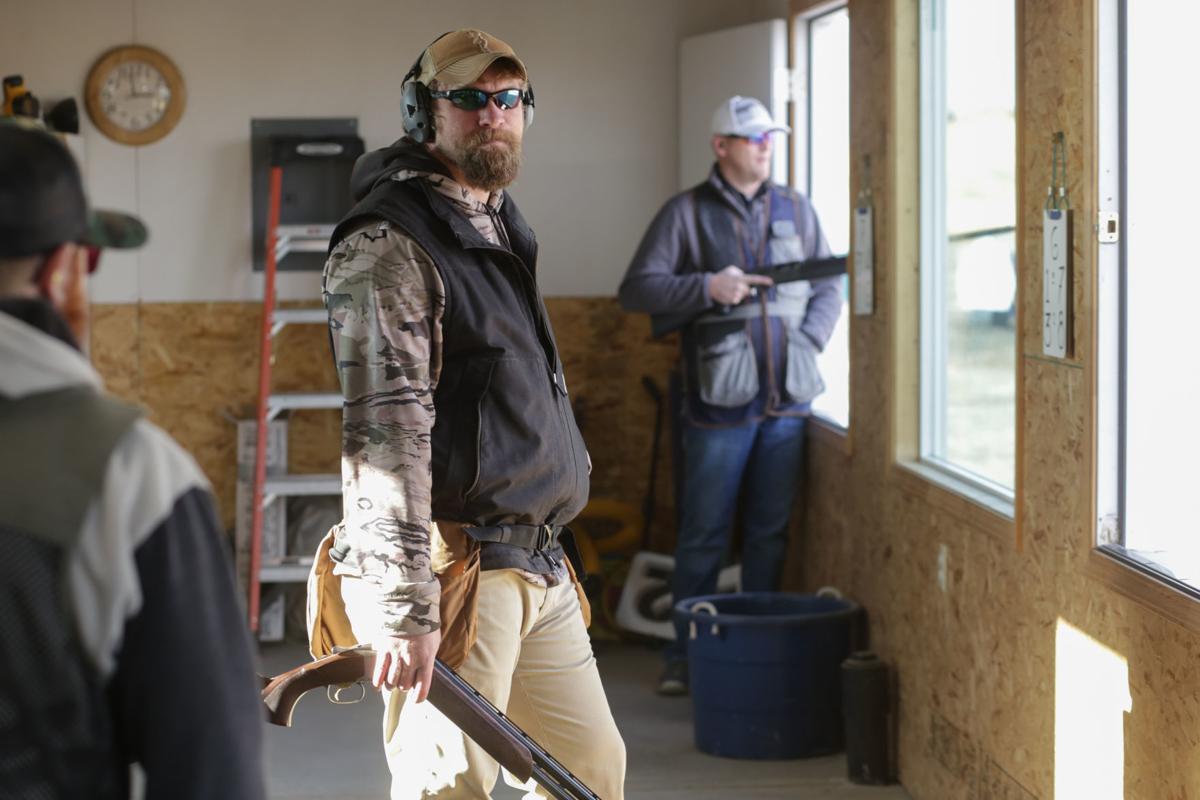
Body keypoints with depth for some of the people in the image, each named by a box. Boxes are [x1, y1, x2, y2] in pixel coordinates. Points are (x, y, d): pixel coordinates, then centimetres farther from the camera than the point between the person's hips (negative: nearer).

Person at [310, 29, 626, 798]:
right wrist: (406, 610, -28)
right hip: (453, 569, -9)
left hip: (537, 565, 9)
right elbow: (385, 431, -22)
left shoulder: (501, 228, 18)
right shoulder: (388, 245, -14)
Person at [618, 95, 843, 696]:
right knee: (703, 536, 2)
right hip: (721, 401, -3)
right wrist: (707, 287, -16)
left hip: (787, 399, 4)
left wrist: (805, 343, 0)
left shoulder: (795, 209, 11)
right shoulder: (688, 212, -1)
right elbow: (635, 290, -5)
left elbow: (828, 289, 16)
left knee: (769, 535, 9)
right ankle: (687, 657, 12)